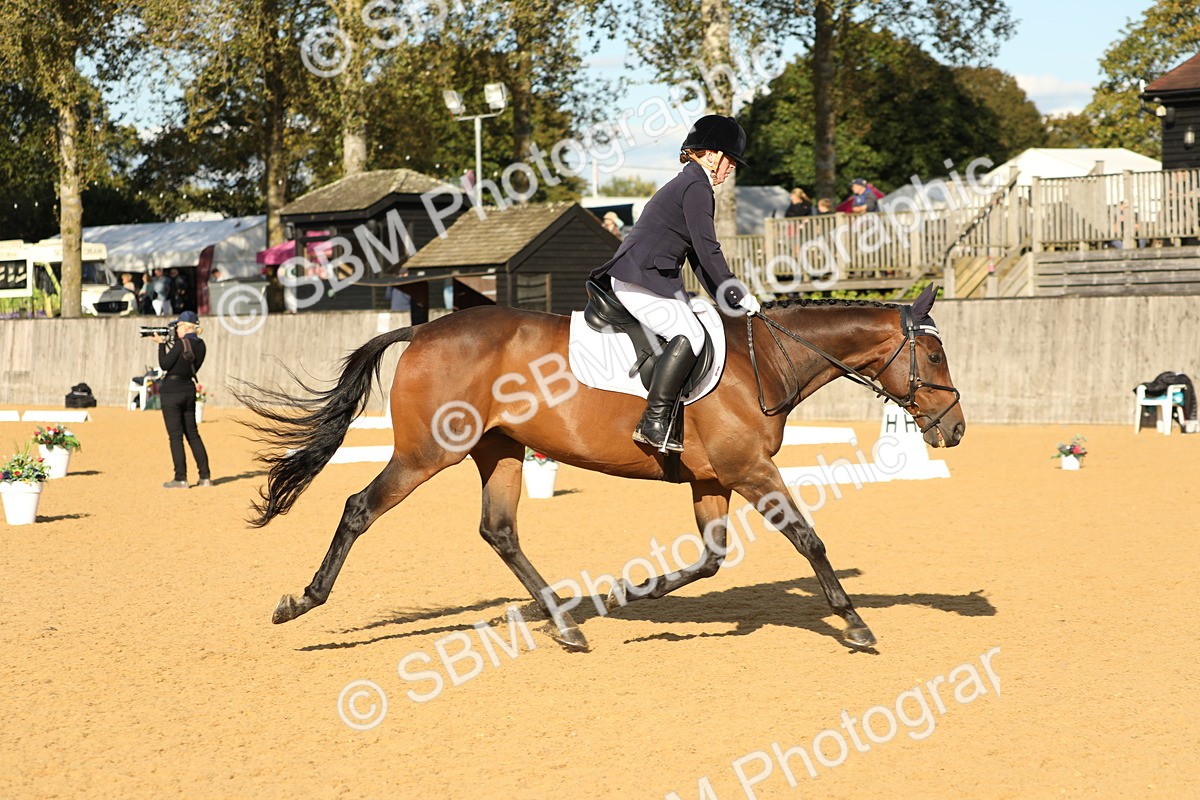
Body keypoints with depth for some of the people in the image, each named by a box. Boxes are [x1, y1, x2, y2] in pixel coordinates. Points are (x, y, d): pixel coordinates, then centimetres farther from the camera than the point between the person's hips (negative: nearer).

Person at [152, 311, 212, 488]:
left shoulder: (181, 343, -16)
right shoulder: (200, 345, 6)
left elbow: (164, 365, -14)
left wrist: (161, 344, -4)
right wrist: (171, 343, 14)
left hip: (172, 391, -7)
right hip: (189, 390, 7)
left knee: (175, 436, -3)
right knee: (193, 434, 14)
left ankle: (181, 479, -4)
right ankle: (205, 476, 11)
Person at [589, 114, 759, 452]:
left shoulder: (686, 184, 23)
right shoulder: (697, 187, -10)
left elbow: (698, 256, 24)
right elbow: (708, 251, -14)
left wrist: (726, 298, 18)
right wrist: (738, 295, -8)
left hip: (651, 278, 11)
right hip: (639, 280, -11)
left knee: (690, 331, 11)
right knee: (689, 335, -23)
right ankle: (653, 422, -27)